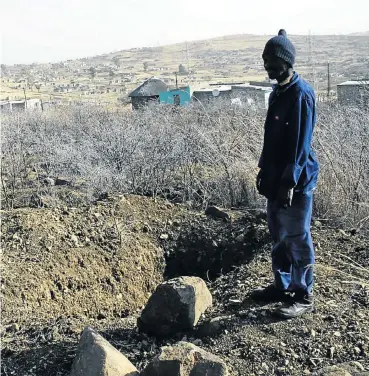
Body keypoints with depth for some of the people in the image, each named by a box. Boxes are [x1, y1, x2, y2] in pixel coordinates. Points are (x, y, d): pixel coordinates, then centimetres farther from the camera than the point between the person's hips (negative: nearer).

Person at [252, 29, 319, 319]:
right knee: (279, 237, 16)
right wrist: (265, 170, 17)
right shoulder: (277, 93, 12)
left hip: (296, 182, -9)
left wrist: (289, 181, -21)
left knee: (298, 240, 1)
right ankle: (283, 285, 31)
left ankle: (304, 296, 14)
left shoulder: (301, 94, -15)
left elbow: (301, 143, -19)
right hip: (276, 179, 9)